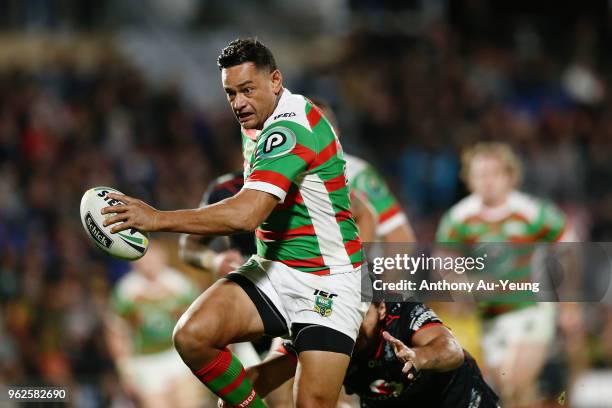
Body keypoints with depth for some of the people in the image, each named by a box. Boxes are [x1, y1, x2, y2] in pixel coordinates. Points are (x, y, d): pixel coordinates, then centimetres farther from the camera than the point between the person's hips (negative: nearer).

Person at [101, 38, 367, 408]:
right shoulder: (258, 125, 8)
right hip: (272, 270, 8)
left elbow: (246, 214, -33)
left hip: (329, 281, -8)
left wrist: (159, 219, -29)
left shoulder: (291, 128, -23)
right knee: (193, 335, -18)